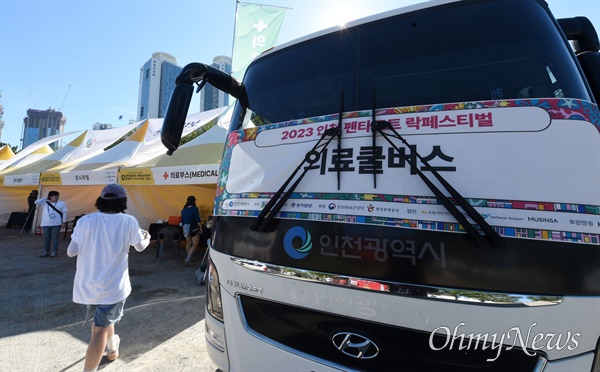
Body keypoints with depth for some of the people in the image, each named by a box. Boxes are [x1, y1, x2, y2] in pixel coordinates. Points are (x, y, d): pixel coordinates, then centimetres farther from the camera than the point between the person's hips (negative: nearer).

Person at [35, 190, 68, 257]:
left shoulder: (61, 203, 3)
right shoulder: (44, 203, 7)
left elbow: (64, 213, 2)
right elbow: (36, 202, -8)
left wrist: (64, 222, -3)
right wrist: (45, 198, 1)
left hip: (56, 224, -2)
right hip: (45, 224, 2)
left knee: (54, 238, 1)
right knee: (46, 238, 9)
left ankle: (54, 252, 6)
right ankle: (46, 252, 18)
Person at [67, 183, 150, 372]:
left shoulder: (85, 220, -7)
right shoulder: (128, 221, -11)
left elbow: (71, 251, -4)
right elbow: (140, 246, 4)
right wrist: (147, 237, 26)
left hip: (87, 284, 5)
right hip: (113, 285, -5)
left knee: (102, 320, 29)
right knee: (100, 329, 3)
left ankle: (112, 349, 52)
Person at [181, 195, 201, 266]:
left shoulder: (184, 210, 7)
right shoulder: (194, 208, -11)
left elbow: (183, 221, 13)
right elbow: (197, 220, -13)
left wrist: (184, 230, 22)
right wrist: (200, 228, -6)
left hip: (186, 228, 6)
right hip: (194, 228, -6)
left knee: (188, 244, 17)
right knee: (195, 245, -4)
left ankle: (190, 258, 27)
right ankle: (188, 259, -17)